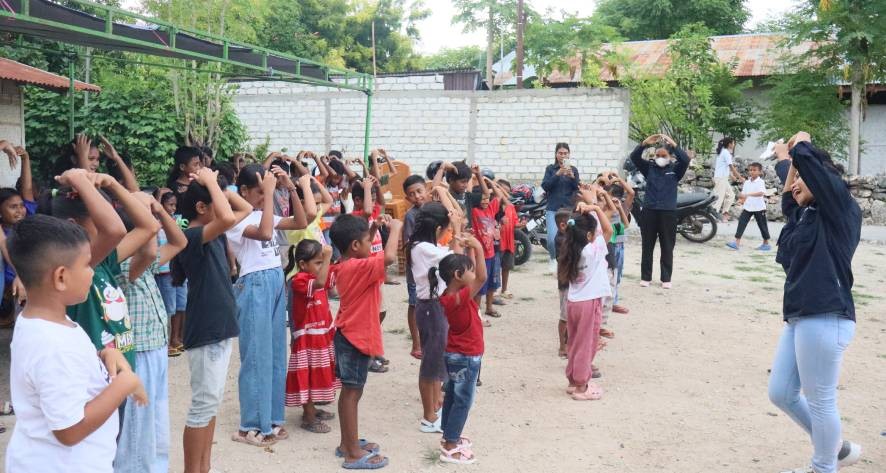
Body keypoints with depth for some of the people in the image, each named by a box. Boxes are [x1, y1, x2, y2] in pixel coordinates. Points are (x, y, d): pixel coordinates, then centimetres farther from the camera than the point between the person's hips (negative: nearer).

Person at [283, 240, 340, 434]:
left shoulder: (316, 276, 8)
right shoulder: (299, 281, -20)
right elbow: (319, 283, -38)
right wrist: (327, 257, -39)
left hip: (322, 335, 9)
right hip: (308, 338, -9)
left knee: (316, 375, 19)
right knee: (308, 376, -2)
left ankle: (311, 409, 32)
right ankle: (308, 418, 6)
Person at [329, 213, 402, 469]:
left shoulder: (345, 265, 6)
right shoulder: (359, 268, -22)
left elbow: (364, 251, 27)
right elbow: (389, 257, -37)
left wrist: (373, 229, 11)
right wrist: (395, 228, -21)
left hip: (348, 335, 10)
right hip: (357, 338, -10)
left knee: (349, 392, 16)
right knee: (352, 393, -4)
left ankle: (347, 443, 27)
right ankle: (353, 454, 3)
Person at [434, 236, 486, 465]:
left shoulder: (451, 294, -2)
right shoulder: (459, 298, -28)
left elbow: (473, 272, 10)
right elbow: (482, 277, -38)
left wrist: (470, 248, 3)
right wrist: (478, 248, -32)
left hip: (456, 355, 9)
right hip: (466, 357, -9)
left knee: (452, 396, 19)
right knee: (463, 401, 1)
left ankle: (449, 437, 32)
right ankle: (450, 448, 6)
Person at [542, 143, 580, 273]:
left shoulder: (573, 169, 10)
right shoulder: (550, 168, 6)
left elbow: (578, 188, 3)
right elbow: (545, 186, -6)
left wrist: (572, 176, -14)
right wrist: (558, 174, -17)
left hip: (569, 208, 2)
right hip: (553, 208, -1)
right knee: (553, 239, -16)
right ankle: (553, 258, 13)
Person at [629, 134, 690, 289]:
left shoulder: (675, 169, 4)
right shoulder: (649, 168, 6)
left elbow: (685, 160, -14)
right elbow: (634, 157, -5)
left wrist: (673, 144, -20)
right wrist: (645, 143, -18)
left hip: (668, 212, -1)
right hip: (649, 211, 1)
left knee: (667, 247, 5)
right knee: (647, 246, 7)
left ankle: (666, 278, 13)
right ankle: (645, 277, 16)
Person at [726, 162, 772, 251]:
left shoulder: (760, 182, -10)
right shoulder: (746, 183, 8)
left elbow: (761, 193, -28)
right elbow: (743, 195, 15)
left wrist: (748, 194, -37)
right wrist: (741, 196, -9)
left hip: (759, 208, -5)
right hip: (747, 207, 5)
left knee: (762, 225, 8)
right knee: (741, 222, -7)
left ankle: (766, 243, 22)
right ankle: (737, 242, -10)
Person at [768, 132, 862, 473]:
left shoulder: (839, 204, -5)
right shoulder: (808, 216, 17)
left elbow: (806, 159, -16)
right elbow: (788, 201, 36)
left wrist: (801, 144, 5)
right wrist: (791, 162, 28)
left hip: (825, 320, -10)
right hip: (800, 318, 10)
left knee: (820, 400, 2)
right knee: (781, 393, 15)